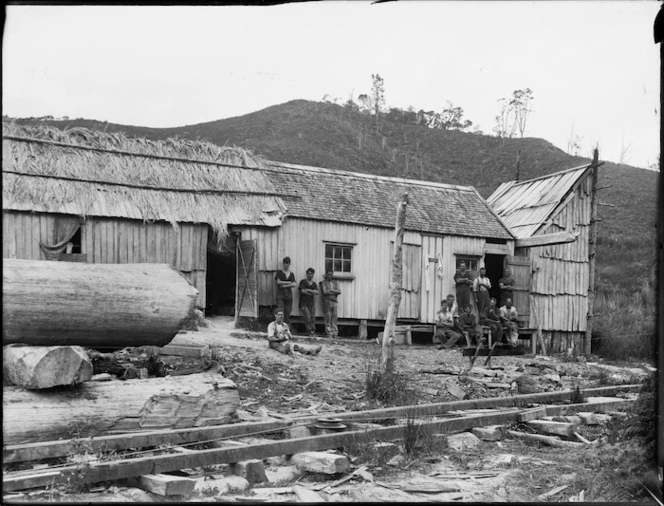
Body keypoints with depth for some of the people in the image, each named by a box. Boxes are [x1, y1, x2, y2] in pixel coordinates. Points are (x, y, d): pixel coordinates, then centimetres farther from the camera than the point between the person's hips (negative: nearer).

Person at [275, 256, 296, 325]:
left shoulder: (291, 274, 13)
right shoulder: (279, 272, 5)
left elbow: (294, 285, 1)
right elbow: (278, 282, -9)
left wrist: (285, 285, -9)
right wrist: (289, 282, -2)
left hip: (289, 294, 4)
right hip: (280, 294, -4)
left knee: (288, 311, 2)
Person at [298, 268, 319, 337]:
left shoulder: (314, 284, 17)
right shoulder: (303, 282, 5)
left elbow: (317, 292, 1)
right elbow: (303, 291, -9)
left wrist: (308, 290, -10)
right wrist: (312, 293, 0)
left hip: (312, 304, 4)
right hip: (304, 304, -4)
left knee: (313, 318, -4)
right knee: (308, 318, -15)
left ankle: (313, 332, -1)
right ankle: (310, 332, -10)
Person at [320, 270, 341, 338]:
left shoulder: (335, 283, 20)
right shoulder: (323, 282, 7)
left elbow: (339, 291, 7)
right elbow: (324, 292, -7)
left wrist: (331, 290, -5)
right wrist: (334, 292, 1)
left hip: (334, 302, 4)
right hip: (327, 301, -4)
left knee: (334, 318, -1)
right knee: (328, 319, -8)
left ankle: (335, 334, -1)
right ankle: (329, 334, -8)